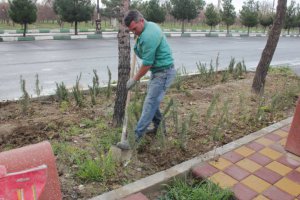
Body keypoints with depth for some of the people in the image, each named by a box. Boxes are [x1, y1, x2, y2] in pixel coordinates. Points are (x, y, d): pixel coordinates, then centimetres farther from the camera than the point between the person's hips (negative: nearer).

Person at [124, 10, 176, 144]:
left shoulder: (148, 36, -25)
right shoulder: (150, 25, 8)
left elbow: (147, 64, -21)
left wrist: (134, 80, -10)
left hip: (163, 72, -10)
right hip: (157, 71, 10)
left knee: (150, 102, -8)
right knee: (152, 100, 16)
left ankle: (137, 135, -3)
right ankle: (159, 127, 28)